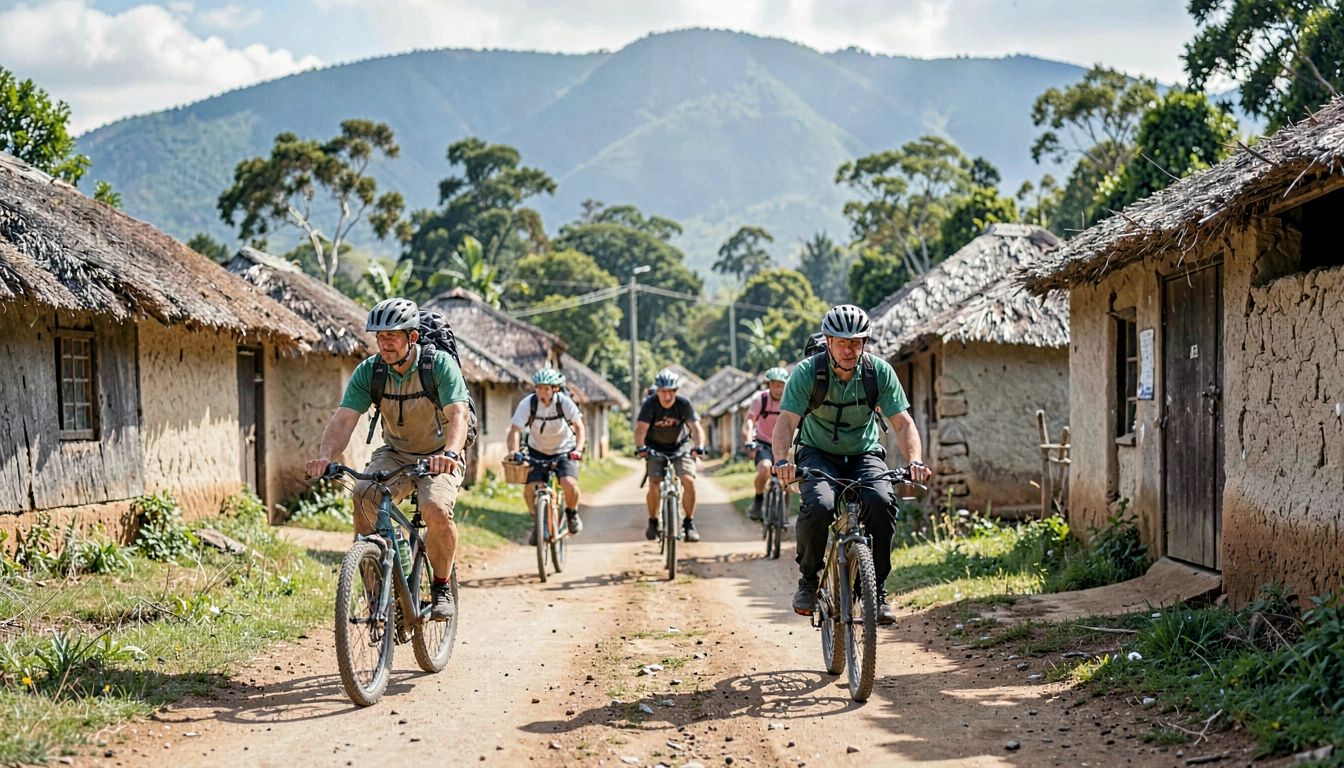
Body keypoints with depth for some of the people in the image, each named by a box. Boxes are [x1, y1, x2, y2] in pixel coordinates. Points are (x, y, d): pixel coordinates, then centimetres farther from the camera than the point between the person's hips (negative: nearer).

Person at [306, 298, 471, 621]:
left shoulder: (440, 365, -19)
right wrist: (325, 456, -39)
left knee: (436, 509, -31)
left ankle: (442, 587, -6)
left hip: (438, 457, -3)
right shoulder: (368, 371, -10)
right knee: (363, 496, -28)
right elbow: (344, 419, -19)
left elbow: (458, 415, -30)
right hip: (394, 454, 3)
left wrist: (450, 453, -51)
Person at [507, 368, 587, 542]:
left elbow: (580, 427, -12)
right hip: (537, 451, 1)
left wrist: (578, 449, -28)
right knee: (530, 490, -17)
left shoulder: (564, 402, -19)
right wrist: (514, 451, -39)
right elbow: (515, 430, -23)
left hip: (564, 451, -1)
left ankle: (572, 513, 8)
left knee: (569, 484, -25)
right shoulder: (528, 403, -20)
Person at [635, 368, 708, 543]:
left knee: (689, 481, -18)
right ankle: (653, 522, 5)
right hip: (655, 449, -1)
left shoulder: (683, 404, -17)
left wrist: (699, 446, -43)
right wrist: (640, 447, -49)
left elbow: (696, 427, -24)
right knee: (654, 485, -19)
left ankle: (689, 523, -3)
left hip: (679, 447, 1)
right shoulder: (650, 404, -20)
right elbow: (641, 428, -30)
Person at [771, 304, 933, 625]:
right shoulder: (808, 372, -17)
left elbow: (903, 422, -15)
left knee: (881, 501, -30)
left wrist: (915, 461, -34)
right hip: (818, 454, -1)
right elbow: (786, 421, -25)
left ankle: (877, 588, -15)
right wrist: (781, 460, -44)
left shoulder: (879, 371, -13)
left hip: (864, 455, 1)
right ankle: (808, 579, -7)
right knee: (820, 505, -32)